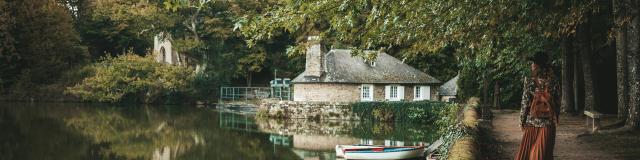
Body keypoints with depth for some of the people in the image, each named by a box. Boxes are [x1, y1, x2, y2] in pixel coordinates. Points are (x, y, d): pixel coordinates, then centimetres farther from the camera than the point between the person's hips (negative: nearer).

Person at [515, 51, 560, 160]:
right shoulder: (553, 82, 0)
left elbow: (525, 103, -8)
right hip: (548, 124, 3)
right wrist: (555, 121, 13)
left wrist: (522, 121, 2)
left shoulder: (530, 81, -9)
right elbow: (557, 103, 3)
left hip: (532, 122, -3)